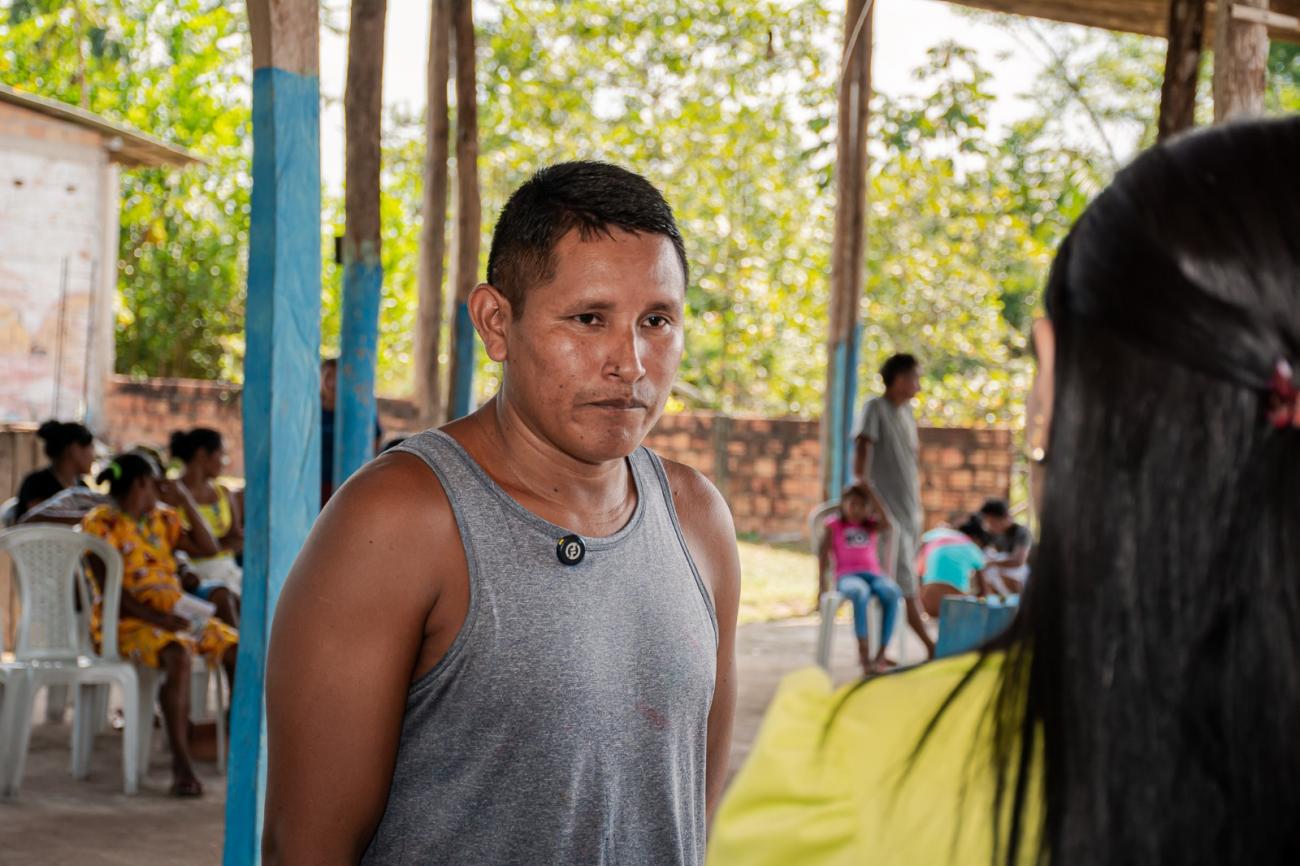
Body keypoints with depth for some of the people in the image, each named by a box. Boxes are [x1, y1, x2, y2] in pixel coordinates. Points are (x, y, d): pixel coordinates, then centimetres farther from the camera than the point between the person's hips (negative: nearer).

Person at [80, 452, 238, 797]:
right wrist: (156, 618, -25)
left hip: (172, 617, 7)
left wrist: (186, 502, 7)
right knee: (177, 654, -36)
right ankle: (181, 762, -37)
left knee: (236, 646, -9)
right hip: (126, 622, -7)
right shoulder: (102, 524, -7)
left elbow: (207, 548, 15)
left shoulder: (162, 519, 16)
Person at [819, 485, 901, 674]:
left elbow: (887, 523, -5)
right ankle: (865, 656, -42)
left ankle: (881, 654, -32)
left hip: (873, 574, 3)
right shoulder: (834, 525, 13)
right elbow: (823, 553, 8)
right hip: (847, 576, -3)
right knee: (861, 592, -42)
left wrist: (873, 495, -2)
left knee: (892, 593, -34)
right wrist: (822, 584, -4)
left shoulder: (871, 525, 18)